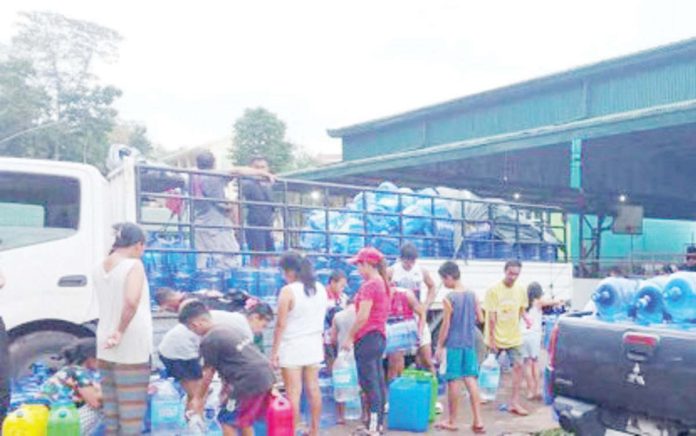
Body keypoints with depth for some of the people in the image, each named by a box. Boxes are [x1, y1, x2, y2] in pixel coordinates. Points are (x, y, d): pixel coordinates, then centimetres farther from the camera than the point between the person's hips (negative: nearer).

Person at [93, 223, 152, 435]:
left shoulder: (100, 268, 10)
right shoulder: (134, 265, -13)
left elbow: (110, 305, 13)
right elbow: (131, 301, -28)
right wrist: (120, 331, -20)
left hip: (105, 348, 7)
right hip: (132, 348, -7)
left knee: (111, 408, 14)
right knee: (132, 408, 1)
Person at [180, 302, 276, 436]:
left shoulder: (208, 340, -6)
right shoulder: (229, 330, 19)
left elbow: (209, 374, 3)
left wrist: (199, 398, 17)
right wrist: (225, 388, 31)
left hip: (250, 382, -9)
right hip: (266, 375, 9)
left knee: (226, 420, 10)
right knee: (243, 419, 25)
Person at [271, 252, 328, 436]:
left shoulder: (288, 291, -15)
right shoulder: (320, 289, 4)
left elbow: (281, 325, -15)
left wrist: (274, 351, -9)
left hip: (292, 347, -6)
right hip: (314, 346, 6)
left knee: (293, 392, -1)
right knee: (313, 389, 15)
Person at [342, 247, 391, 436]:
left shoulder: (369, 285, -16)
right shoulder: (383, 283, 11)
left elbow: (363, 316, -19)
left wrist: (349, 337, -11)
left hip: (367, 337, -9)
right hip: (380, 336, 9)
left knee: (369, 383, -3)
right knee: (378, 381, 13)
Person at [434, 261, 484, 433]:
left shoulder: (449, 298, -14)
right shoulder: (472, 295, 3)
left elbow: (446, 325, -12)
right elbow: (480, 318, 9)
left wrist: (439, 346, -5)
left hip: (453, 344, -5)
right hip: (469, 343, 5)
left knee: (453, 381, 3)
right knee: (471, 380, 6)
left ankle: (452, 421, 14)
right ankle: (478, 421, 5)